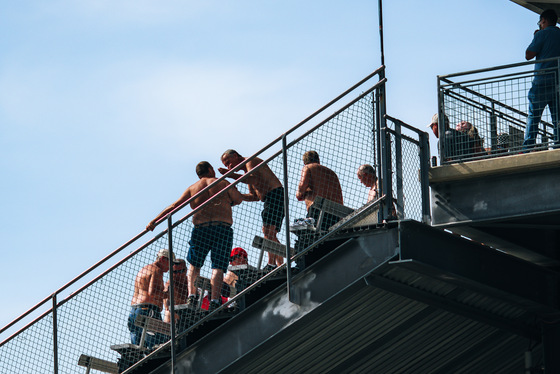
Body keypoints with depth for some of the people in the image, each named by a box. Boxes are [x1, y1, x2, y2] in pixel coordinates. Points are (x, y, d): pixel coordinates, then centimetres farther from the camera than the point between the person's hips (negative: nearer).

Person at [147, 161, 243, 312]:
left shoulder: (192, 189, 12)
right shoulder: (222, 183, 10)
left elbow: (174, 206, 6)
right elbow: (239, 199, 22)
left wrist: (155, 221, 5)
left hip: (201, 228, 1)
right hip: (223, 228, -1)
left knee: (194, 264, 17)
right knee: (218, 266, -4)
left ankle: (192, 295, 2)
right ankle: (215, 300, -17)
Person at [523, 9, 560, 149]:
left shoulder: (542, 34, -4)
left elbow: (529, 55, -5)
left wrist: (534, 39, 9)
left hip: (542, 81, -5)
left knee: (533, 116, -2)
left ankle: (527, 148, -8)